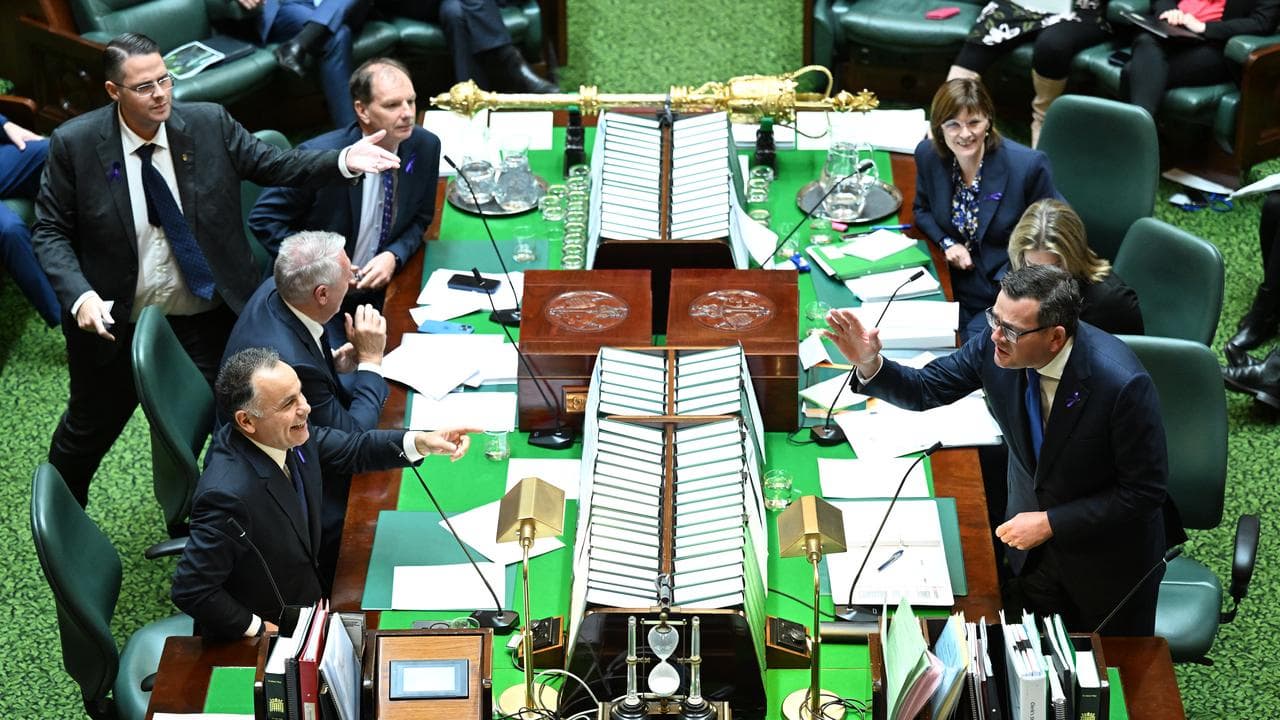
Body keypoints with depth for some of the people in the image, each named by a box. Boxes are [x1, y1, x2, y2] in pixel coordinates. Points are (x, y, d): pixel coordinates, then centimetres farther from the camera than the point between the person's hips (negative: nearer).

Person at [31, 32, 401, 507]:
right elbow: (50, 232, -8)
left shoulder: (210, 123, -9)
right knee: (92, 425, 20)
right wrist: (79, 297, -24)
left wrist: (344, 160, -22)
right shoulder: (74, 144, -14)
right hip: (117, 323, -1)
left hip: (209, 318, 1)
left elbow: (274, 165, -5)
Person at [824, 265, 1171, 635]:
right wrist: (870, 364, -26)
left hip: (1106, 556, -4)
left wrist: (1051, 523, -24)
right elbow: (925, 389, -6)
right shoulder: (993, 346, -20)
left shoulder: (1123, 384, -34)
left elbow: (1145, 490, -24)